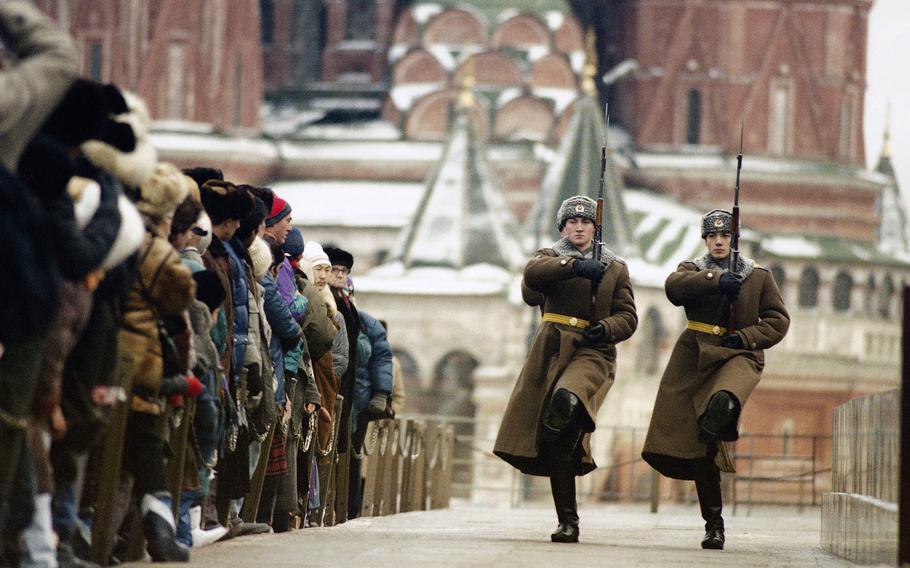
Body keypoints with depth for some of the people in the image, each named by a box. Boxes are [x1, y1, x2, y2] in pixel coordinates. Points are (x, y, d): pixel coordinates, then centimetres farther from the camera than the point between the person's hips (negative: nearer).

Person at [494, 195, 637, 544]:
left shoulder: (615, 268, 14)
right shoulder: (550, 257, 12)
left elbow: (628, 318, 9)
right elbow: (533, 273, -13)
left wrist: (607, 328, -13)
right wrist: (575, 265, -27)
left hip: (593, 351, -1)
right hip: (552, 348, 1)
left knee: (567, 399, -38)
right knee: (554, 443, -3)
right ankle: (567, 521, 2)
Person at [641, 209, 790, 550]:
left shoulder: (759, 277, 11)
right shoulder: (693, 271, 11)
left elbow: (778, 320, 8)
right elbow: (675, 287, -13)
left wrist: (744, 338, -8)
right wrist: (716, 280, -26)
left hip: (739, 356, -1)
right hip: (696, 356, 1)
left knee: (722, 404, -42)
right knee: (700, 449, -1)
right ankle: (713, 524, 6)